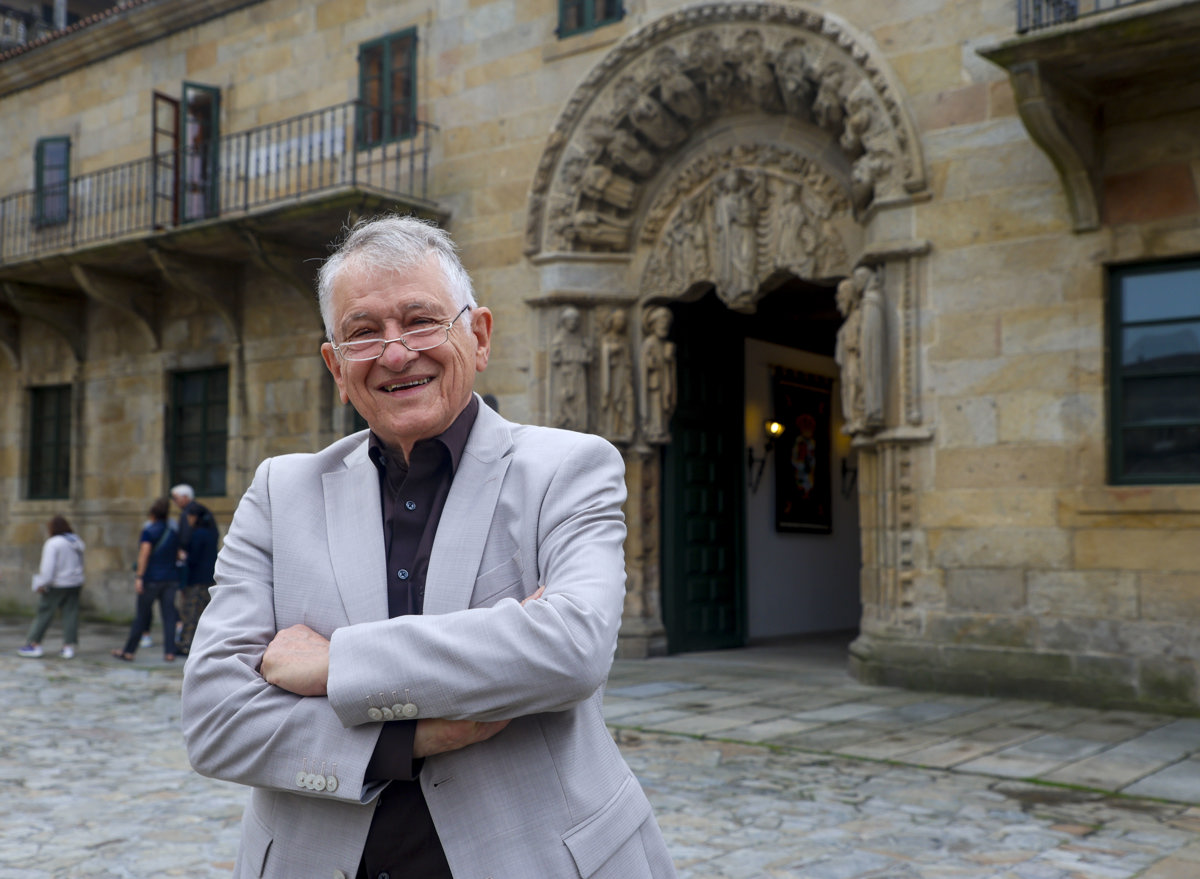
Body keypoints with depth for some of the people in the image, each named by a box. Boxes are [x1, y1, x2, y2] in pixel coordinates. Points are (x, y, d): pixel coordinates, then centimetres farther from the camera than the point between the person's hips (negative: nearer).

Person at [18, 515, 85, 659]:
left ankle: (34, 644, 7)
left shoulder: (53, 543, -13)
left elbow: (48, 566, -18)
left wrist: (42, 583, -13)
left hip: (57, 585, -6)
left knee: (44, 613, 3)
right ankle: (69, 647, 4)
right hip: (75, 584, 6)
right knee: (70, 614, 5)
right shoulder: (77, 542, 9)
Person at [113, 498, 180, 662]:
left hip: (152, 579, -4)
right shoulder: (174, 531, 10)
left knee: (142, 616, 3)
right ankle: (169, 652, -1)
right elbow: (178, 553, 14)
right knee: (169, 616, 3)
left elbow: (145, 552, -17)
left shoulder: (149, 530, -7)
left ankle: (129, 651, 12)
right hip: (171, 579, 4)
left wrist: (139, 577, -18)